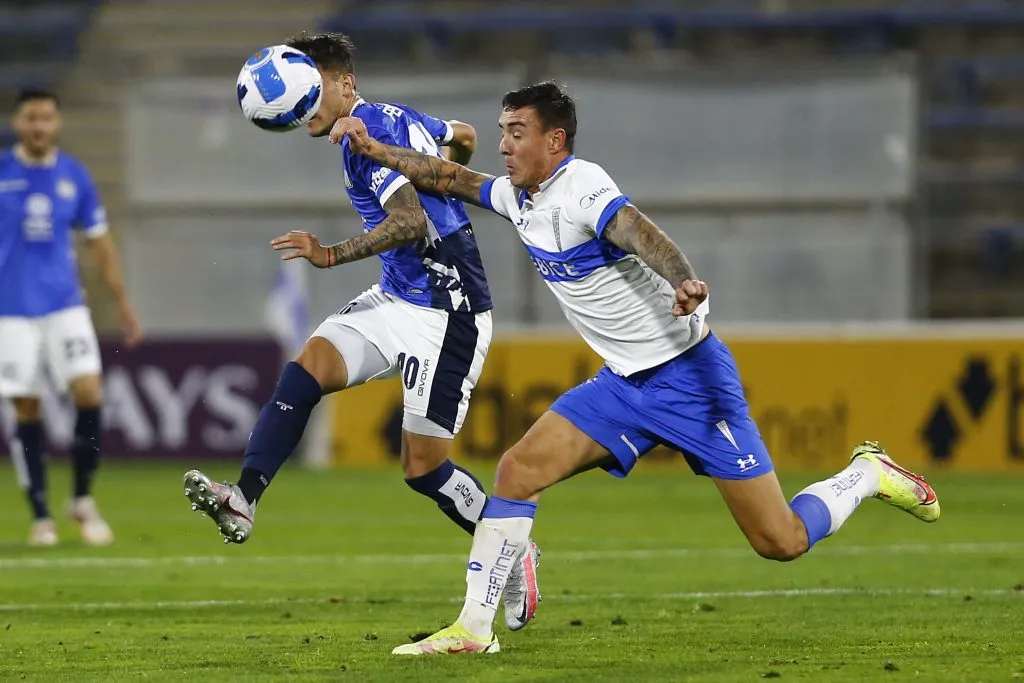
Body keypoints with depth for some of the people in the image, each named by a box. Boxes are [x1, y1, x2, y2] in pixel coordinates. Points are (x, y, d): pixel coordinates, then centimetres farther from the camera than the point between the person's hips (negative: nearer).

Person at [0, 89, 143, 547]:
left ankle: (82, 499, 7)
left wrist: (123, 304, 13)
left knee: (89, 394, -12)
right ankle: (40, 515, 10)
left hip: (65, 306, 1)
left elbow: (100, 243, 13)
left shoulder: (74, 177, 4)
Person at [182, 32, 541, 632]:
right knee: (305, 372, -12)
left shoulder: (365, 136, -18)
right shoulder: (395, 117, 10)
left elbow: (410, 223, -31)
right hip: (396, 299, 10)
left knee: (424, 466, -6)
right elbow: (464, 136, 28)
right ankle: (244, 499, -24)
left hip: (447, 310, -10)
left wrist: (332, 256, -41)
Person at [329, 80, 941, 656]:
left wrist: (684, 282, -59)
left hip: (689, 374, -8)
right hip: (622, 386, 8)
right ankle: (474, 628, -6)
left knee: (780, 542, -6)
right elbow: (448, 177, 22)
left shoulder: (582, 188, -21)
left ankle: (868, 475, 22)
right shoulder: (518, 197, 5)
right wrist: (372, 148, 17)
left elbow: (638, 232, -40)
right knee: (519, 469, -10)